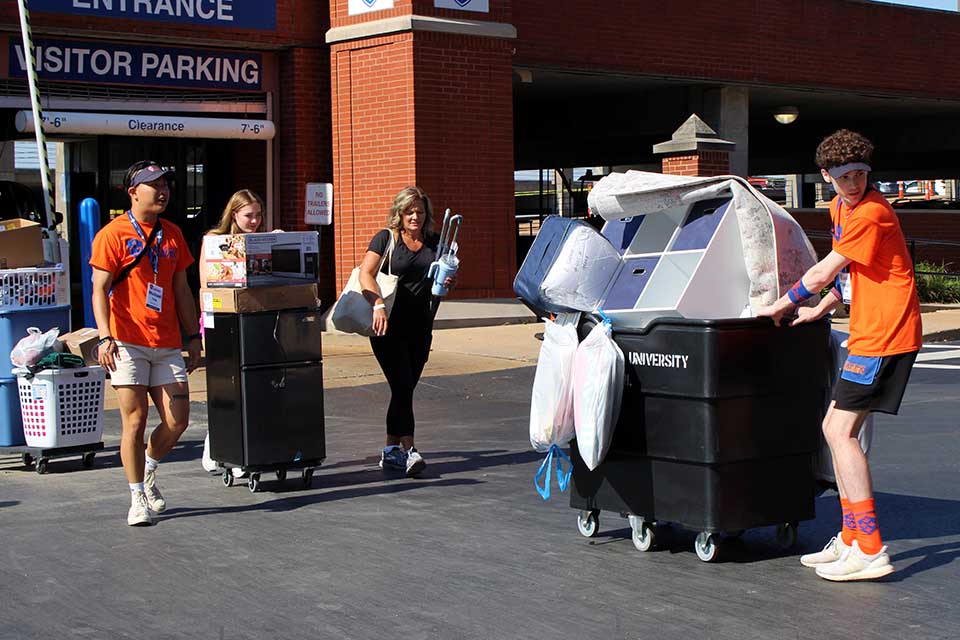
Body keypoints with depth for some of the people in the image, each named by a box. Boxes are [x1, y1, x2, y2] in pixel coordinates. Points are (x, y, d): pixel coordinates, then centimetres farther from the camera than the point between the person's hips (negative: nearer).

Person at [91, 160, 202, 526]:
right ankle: (138, 498, 7)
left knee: (177, 420, 0)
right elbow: (100, 290, -8)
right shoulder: (113, 234, -3)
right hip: (128, 344, -5)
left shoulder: (172, 234, 14)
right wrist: (105, 337, -19)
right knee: (135, 420, -5)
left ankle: (147, 472, 27)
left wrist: (192, 337, 16)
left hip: (167, 344, 5)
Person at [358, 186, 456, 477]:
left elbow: (442, 280, 20)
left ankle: (390, 451, 18)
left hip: (420, 327, 5)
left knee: (405, 389, 9)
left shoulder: (434, 242, 11)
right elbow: (366, 273, -14)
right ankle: (409, 451, -15)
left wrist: (449, 282, -5)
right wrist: (378, 304, -30)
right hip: (389, 326, -5)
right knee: (402, 387, -13)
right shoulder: (386, 239, -2)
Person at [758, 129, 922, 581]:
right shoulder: (841, 206, 14)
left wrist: (780, 306, 1)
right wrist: (820, 310, 20)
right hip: (868, 333, 10)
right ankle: (851, 539, 18)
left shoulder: (870, 213, -17)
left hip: (885, 334, -10)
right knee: (835, 427, 11)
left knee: (841, 430, -13)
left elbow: (821, 275, -12)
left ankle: (870, 552, -13)